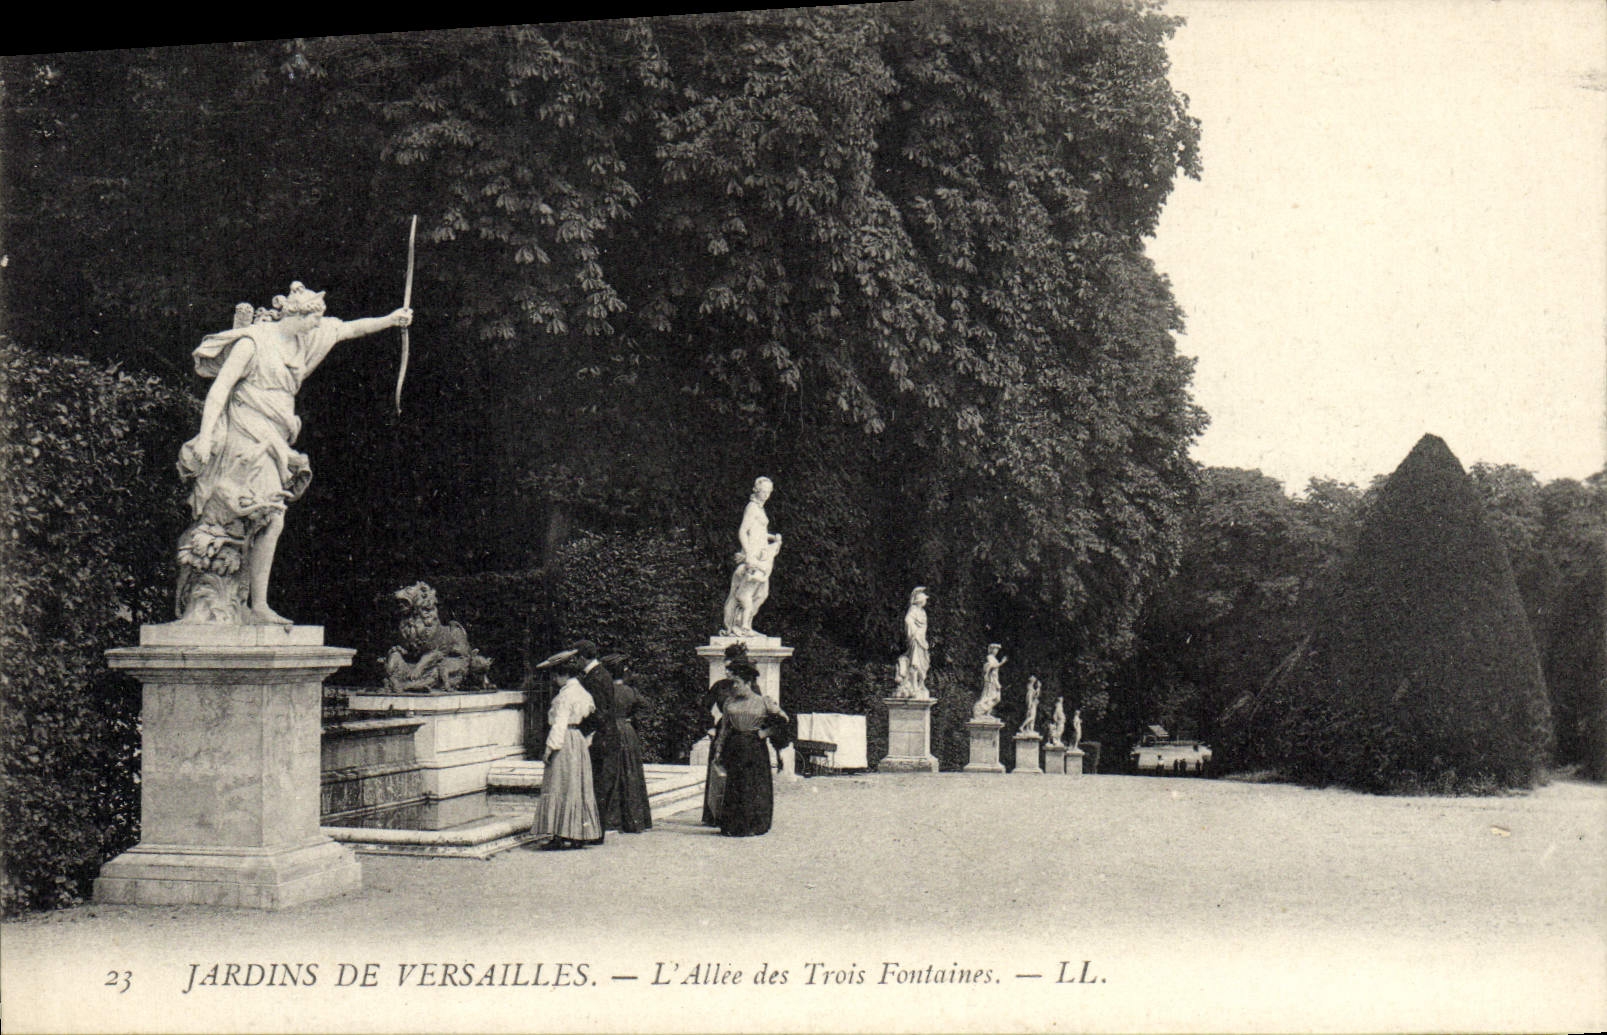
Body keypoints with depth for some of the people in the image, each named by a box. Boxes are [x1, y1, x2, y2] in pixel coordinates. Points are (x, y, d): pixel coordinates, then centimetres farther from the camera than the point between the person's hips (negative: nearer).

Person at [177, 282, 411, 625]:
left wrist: (390, 320, 21)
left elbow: (349, 329, 25)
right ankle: (257, 606, -12)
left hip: (270, 443, 8)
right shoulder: (253, 342, -8)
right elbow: (221, 385, -13)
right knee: (271, 519, -16)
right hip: (246, 441, -8)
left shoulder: (305, 341, 15)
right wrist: (206, 435, -20)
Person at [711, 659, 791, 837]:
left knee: (754, 787, -2)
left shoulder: (763, 702, -1)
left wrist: (766, 732, -6)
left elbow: (783, 719, 2)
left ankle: (753, 826, 6)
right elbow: (724, 729, 13)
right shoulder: (730, 703, 9)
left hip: (756, 748, -3)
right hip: (735, 748, 3)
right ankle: (733, 826, 7)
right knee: (733, 787, 2)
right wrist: (718, 750, 8)